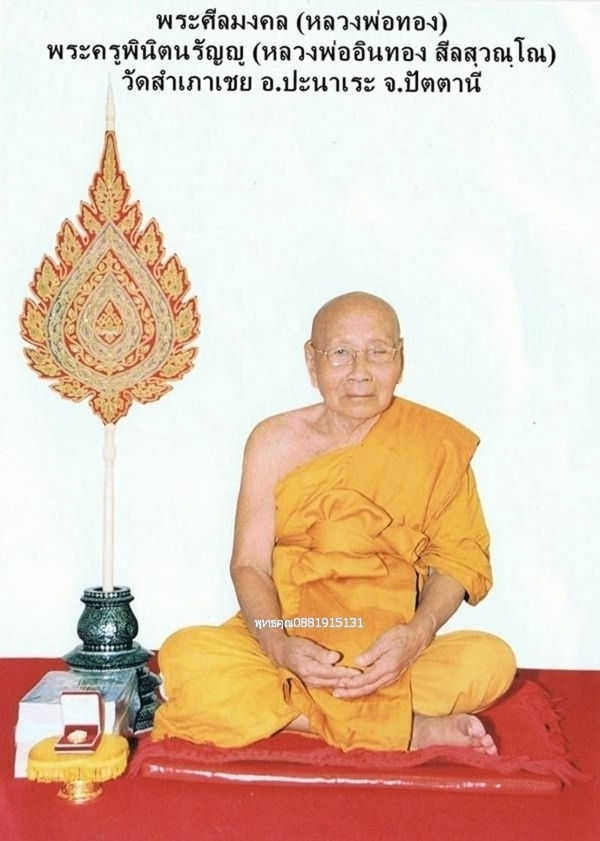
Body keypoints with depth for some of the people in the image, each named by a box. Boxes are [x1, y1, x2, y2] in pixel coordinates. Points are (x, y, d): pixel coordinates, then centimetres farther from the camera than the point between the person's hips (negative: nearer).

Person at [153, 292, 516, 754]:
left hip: (390, 653, 0)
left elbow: (461, 555, -2)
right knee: (185, 656, -28)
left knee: (491, 661, -27)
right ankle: (407, 730, -25)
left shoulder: (436, 443, -2)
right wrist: (279, 646, -23)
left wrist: (417, 633, -22)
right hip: (287, 641, 1)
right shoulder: (276, 442, -2)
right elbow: (249, 564, -3)